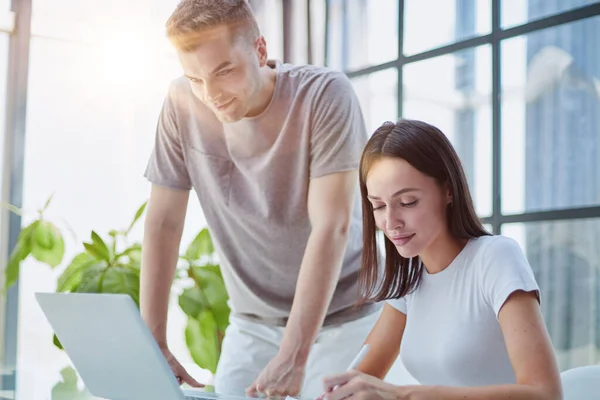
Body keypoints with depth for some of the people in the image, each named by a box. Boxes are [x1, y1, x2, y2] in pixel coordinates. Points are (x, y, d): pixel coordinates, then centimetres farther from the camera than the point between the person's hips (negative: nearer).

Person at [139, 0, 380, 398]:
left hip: (341, 315, -3)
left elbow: (331, 227, -26)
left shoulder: (325, 95, -21)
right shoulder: (182, 103, -11)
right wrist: (154, 346, -13)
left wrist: (292, 356, -33)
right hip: (253, 320, 3)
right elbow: (162, 223, -7)